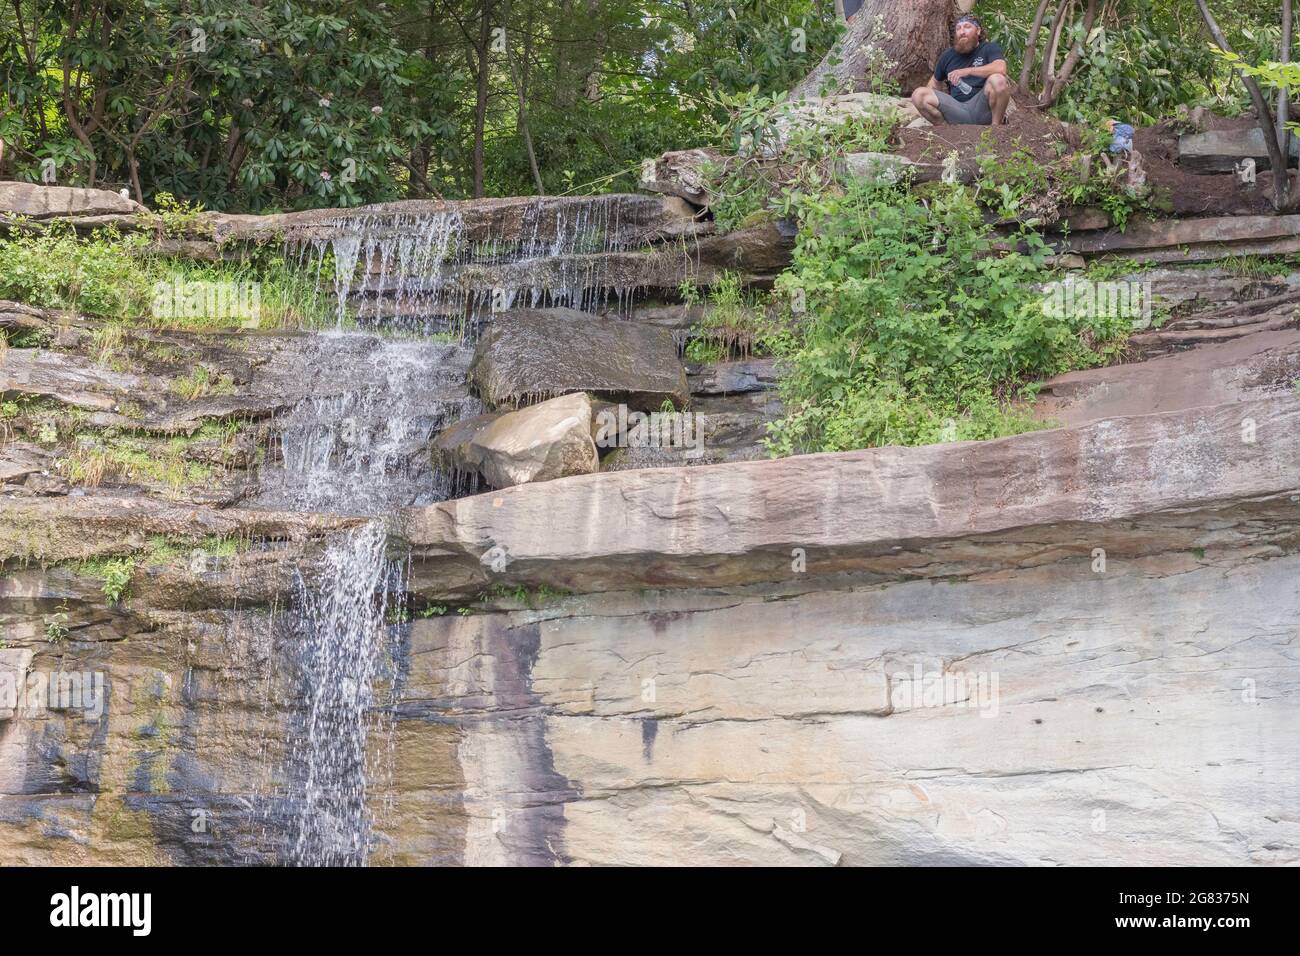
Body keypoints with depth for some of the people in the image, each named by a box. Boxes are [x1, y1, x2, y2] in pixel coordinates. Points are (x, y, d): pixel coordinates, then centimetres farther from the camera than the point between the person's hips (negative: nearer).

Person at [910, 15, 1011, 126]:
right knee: (919, 94, -16)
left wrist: (967, 71, -24)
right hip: (957, 109, 3)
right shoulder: (948, 55, 16)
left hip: (981, 106, -3)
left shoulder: (989, 48, 3)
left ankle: (996, 125, -12)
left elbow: (1000, 69, -19)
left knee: (997, 80, -33)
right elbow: (936, 82, 30)